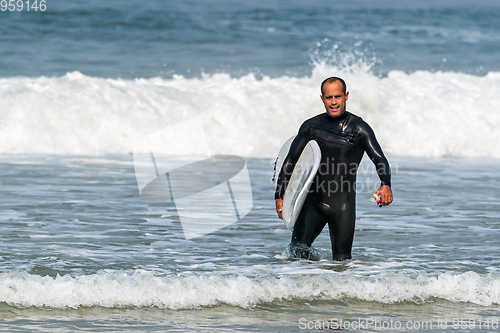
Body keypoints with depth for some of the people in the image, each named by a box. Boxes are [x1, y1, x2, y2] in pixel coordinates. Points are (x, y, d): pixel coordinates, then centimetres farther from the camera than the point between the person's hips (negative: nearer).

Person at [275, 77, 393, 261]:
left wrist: (386, 184, -35)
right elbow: (290, 162, 9)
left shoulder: (359, 128, -3)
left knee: (341, 260, 1)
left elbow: (379, 160, -14)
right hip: (314, 199, 1)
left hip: (343, 204, -1)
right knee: (298, 249, -14)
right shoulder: (311, 126, 3)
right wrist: (279, 196, 1)